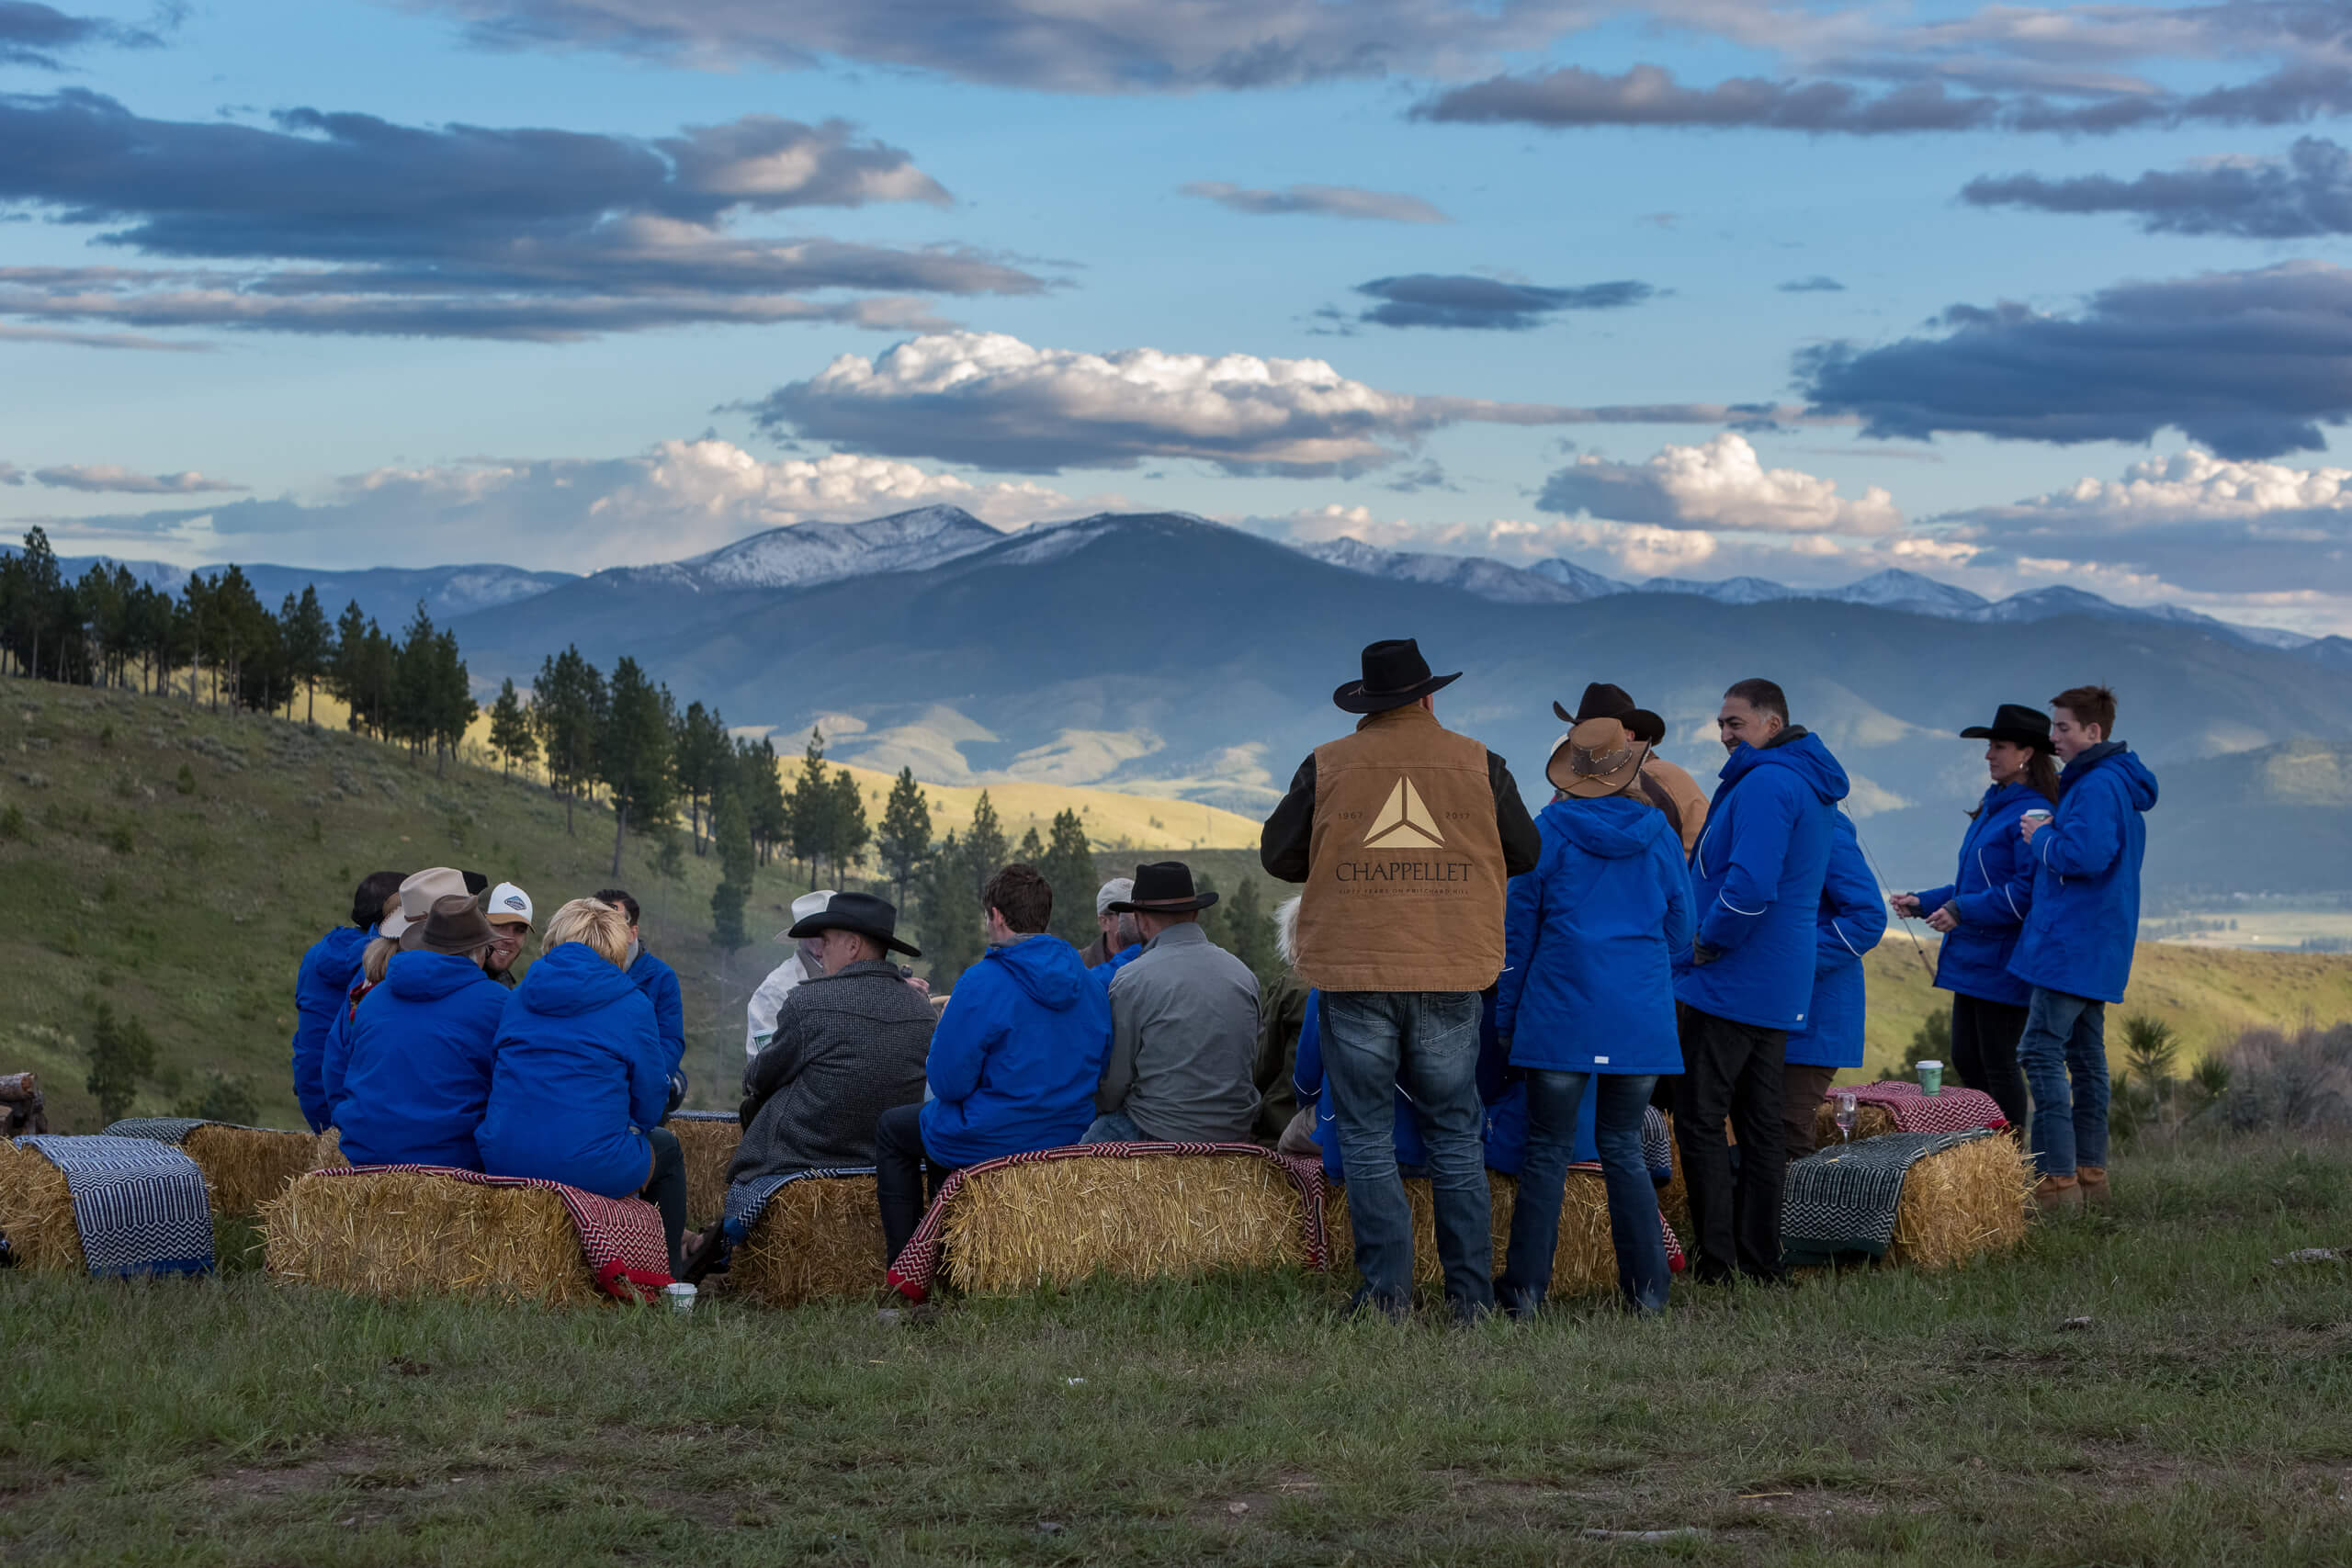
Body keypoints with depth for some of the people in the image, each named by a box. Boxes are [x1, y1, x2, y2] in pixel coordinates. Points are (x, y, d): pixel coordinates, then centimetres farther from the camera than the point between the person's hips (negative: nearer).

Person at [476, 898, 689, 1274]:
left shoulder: (515, 999, 13)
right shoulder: (632, 1005, -1)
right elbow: (649, 1108, 3)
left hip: (500, 1160, 5)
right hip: (589, 1169, -5)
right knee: (667, 1148, 28)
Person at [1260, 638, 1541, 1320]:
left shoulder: (1326, 768, -1)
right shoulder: (1479, 764, 3)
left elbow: (1277, 854, 6)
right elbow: (1526, 854, 11)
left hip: (1354, 975, -1)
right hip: (1450, 979, 1)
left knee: (1368, 1139, 5)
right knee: (1455, 1136, 10)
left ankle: (1386, 1293, 1)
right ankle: (1472, 1294, 8)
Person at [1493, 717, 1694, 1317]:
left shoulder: (1550, 830, -2)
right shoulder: (1659, 834, 4)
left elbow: (1519, 929, 2)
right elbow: (1679, 930, 12)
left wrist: (1505, 1016, 10)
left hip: (1562, 1010, -2)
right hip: (1642, 1016, 2)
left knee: (1547, 1148, 2)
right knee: (1623, 1145, 11)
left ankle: (1526, 1286, 3)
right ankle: (1647, 1285, 8)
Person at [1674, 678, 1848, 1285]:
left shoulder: (1765, 783, -17)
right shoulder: (1810, 788, 16)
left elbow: (1750, 883, -28)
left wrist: (1708, 940, -13)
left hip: (1730, 983, -10)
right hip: (1778, 989, 10)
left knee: (1700, 1120, -6)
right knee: (1760, 1122, 11)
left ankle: (1718, 1264, -8)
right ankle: (1760, 1262, 14)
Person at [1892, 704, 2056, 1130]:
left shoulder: (2033, 814, -15)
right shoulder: (1992, 807, 17)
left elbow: (2028, 891, -22)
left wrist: (1963, 910, -23)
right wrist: (1924, 902, 15)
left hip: (2002, 963, -10)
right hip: (1971, 957, 10)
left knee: (1998, 1064, -5)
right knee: (1966, 1059, 12)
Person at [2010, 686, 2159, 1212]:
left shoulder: (2097, 787, -16)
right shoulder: (2118, 784, 18)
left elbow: (2086, 854, -28)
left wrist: (2041, 839, -11)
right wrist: (2049, 836, 11)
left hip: (2073, 946, -11)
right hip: (2096, 947, 11)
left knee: (2040, 1051, -12)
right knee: (2085, 1055, 14)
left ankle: (2058, 1178, -16)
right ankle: (2090, 1172, 18)